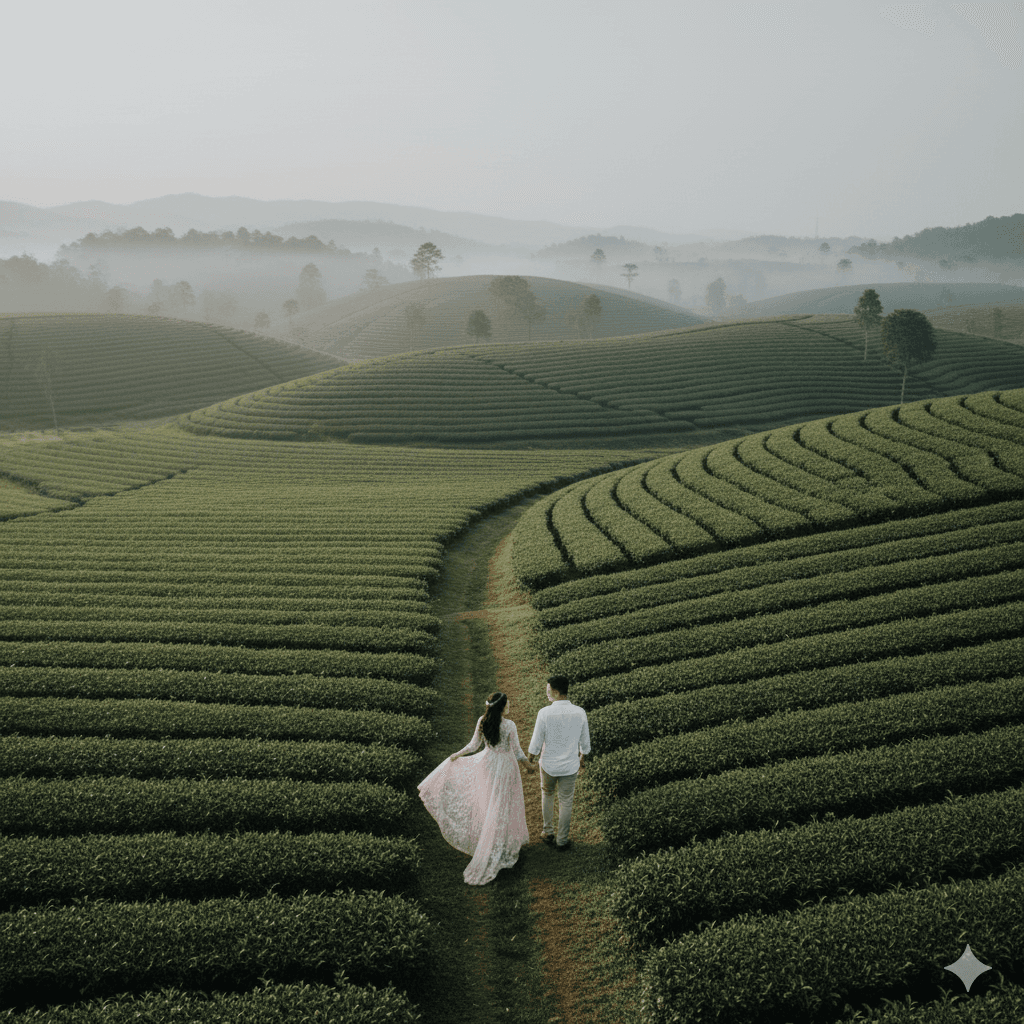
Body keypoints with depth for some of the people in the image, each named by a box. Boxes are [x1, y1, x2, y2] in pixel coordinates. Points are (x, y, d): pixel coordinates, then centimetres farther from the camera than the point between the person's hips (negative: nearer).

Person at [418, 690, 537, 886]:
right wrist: (528, 764, 4)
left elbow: (474, 745, -1)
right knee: (501, 810, 8)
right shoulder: (509, 725, -24)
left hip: (487, 764, 5)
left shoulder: (482, 721, -11)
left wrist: (456, 754, 17)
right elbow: (517, 752, -15)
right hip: (506, 768, -5)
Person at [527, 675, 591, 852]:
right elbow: (585, 742, -1)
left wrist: (530, 757, 7)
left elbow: (536, 743, -14)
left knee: (547, 793, 27)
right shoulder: (580, 713, -13)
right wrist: (581, 759, 18)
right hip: (570, 766, 1)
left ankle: (548, 832, 35)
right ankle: (562, 841, 28)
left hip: (549, 764, -1)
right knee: (566, 802, 17)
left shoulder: (544, 713, -22)